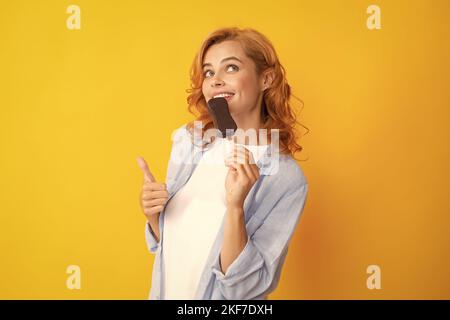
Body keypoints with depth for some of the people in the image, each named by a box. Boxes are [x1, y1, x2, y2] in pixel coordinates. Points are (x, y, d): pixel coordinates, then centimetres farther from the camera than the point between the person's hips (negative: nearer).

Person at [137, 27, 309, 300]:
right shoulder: (189, 140, -8)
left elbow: (243, 288, -21)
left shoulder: (287, 179, -20)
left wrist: (235, 207, -32)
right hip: (168, 291, 4)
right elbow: (169, 241, 4)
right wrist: (152, 214, -15)